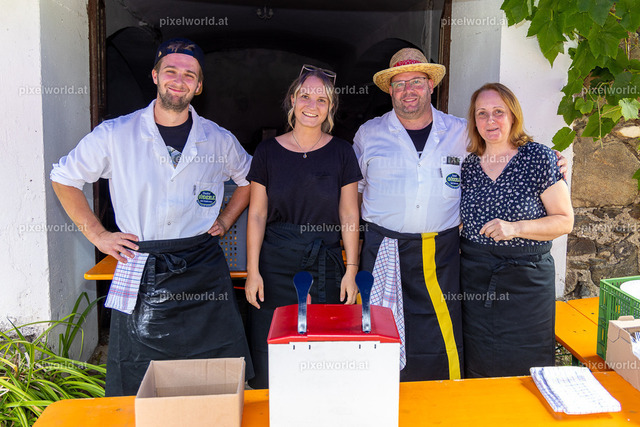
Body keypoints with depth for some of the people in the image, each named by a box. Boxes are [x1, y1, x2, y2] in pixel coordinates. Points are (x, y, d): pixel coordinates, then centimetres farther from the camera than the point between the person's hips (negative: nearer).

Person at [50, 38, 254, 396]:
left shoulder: (220, 141, 4)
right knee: (138, 393, 9)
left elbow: (250, 180, 22)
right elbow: (64, 178, 10)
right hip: (140, 276, -1)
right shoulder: (114, 135, -1)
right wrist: (97, 234, 4)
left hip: (204, 275, 1)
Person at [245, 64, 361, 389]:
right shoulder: (268, 151, 3)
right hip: (275, 263, 0)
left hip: (326, 264, 0)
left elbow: (349, 215, 4)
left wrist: (351, 270, 0)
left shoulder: (341, 152, 4)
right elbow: (256, 214, 4)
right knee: (269, 353, 2)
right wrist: (252, 271, -1)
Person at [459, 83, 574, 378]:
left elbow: (565, 220, -7)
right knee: (477, 368, 13)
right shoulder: (468, 165, 6)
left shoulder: (538, 158, -6)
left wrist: (516, 228, -20)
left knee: (524, 368, 6)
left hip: (527, 279, -3)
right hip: (475, 280, 4)